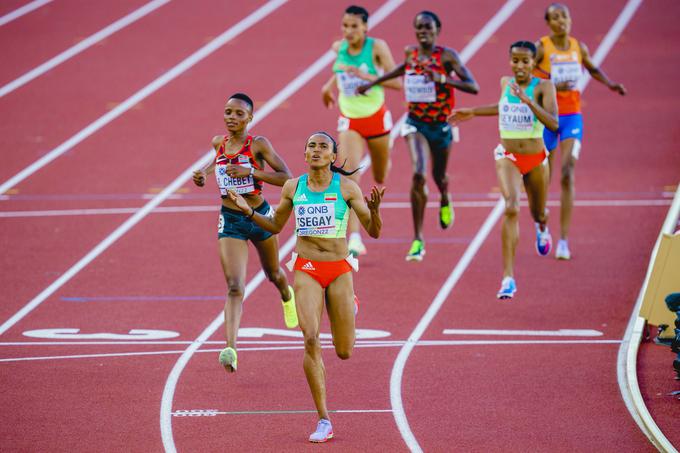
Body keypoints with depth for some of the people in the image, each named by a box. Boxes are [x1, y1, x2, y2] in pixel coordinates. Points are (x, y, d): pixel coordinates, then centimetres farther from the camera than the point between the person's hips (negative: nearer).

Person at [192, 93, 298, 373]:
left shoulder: (258, 145, -13)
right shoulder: (219, 143, 1)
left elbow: (286, 178, -18)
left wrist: (249, 171, -27)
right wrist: (204, 171, 6)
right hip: (230, 221, 2)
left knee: (273, 273, 26)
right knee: (234, 287, -14)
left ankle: (287, 297, 64)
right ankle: (231, 350, -26)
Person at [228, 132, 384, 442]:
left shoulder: (346, 187, -3)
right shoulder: (293, 187, 4)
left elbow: (374, 231, -3)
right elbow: (275, 225, 18)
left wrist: (374, 209, -23)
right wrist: (248, 211, 1)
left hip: (339, 270, -1)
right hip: (306, 270, 1)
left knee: (344, 352, 6)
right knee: (311, 340, -19)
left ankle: (349, 307, 46)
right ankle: (324, 422, -13)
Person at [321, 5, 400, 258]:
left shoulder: (377, 47, -16)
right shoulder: (339, 47, -3)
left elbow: (396, 82, -21)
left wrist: (367, 76, -31)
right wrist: (330, 84, 12)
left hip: (376, 118, -1)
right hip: (349, 121, 2)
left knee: (380, 178, 18)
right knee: (350, 178, -18)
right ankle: (355, 239, -24)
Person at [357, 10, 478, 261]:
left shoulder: (447, 55, -14)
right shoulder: (410, 53, -2)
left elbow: (473, 87, -20)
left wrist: (443, 79, -33)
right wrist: (372, 83, 23)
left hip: (441, 125, -1)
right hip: (416, 123, 1)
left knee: (438, 176, 19)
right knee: (418, 174, -18)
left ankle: (445, 201, 60)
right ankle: (418, 240, -14)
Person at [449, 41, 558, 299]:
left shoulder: (543, 87, -12)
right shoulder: (506, 83, 0)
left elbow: (553, 123, -26)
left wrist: (527, 100, -34)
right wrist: (472, 112, 24)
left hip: (536, 159, -1)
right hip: (508, 157, 1)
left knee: (538, 213, 21)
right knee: (511, 208, -23)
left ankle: (541, 227, 64)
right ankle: (508, 278, -27)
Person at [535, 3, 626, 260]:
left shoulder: (578, 47, 5)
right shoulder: (542, 47, -7)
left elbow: (592, 69, 24)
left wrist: (609, 84, 9)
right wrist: (551, 85, -24)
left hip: (572, 116, 2)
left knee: (568, 175, -13)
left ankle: (564, 240, -14)